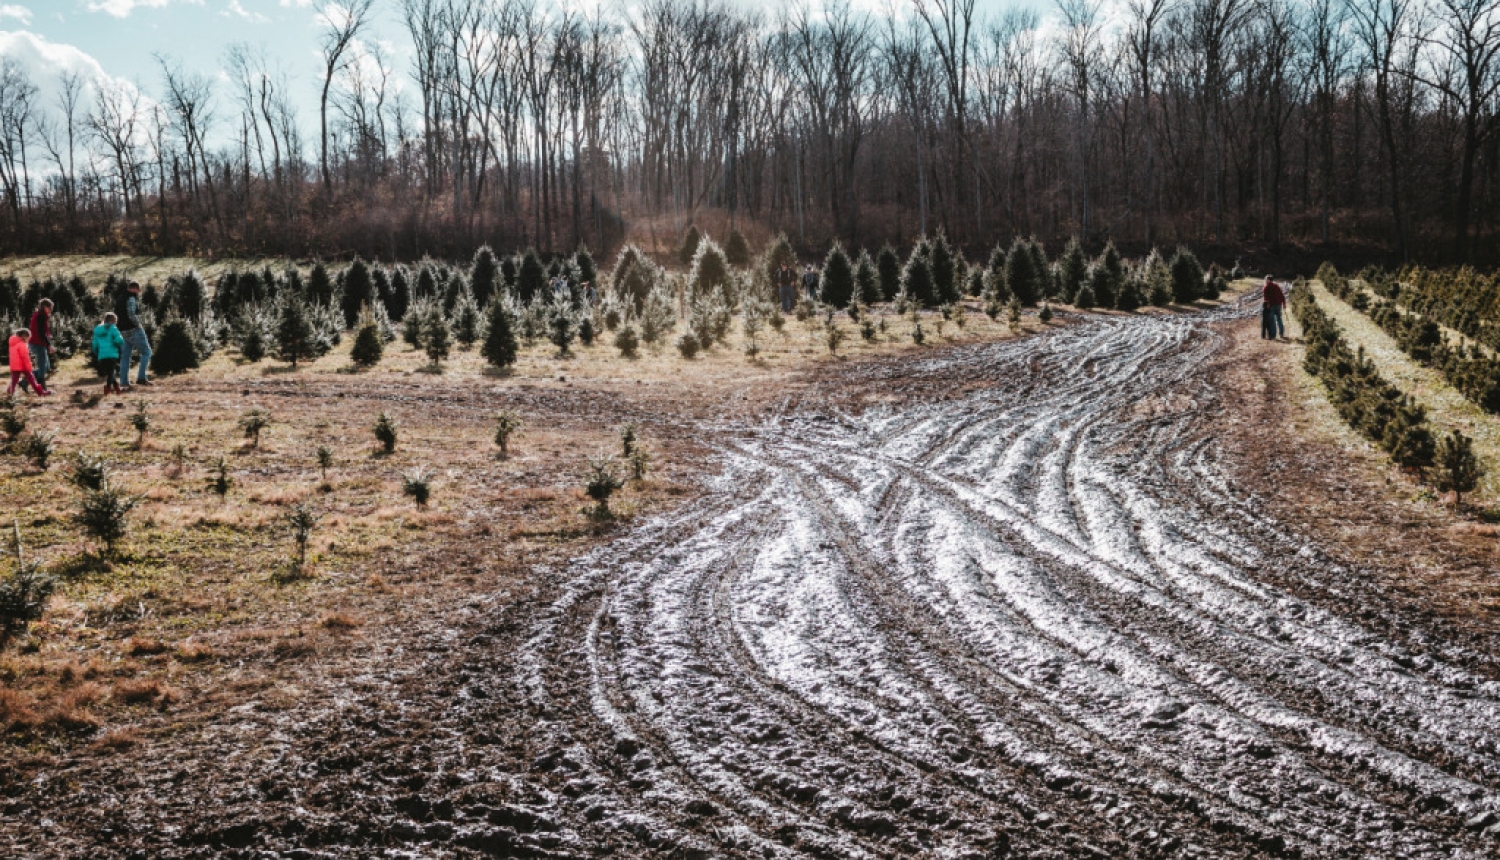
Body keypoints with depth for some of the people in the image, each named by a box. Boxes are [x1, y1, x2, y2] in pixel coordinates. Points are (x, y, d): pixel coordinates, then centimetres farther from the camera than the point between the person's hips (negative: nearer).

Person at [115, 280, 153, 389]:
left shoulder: (119, 298, 16)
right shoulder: (131, 298, -12)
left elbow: (117, 315, 19)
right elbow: (131, 314, -23)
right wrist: (139, 325, -10)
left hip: (123, 331, 9)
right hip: (133, 330, -9)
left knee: (125, 356, 8)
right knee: (146, 352, 0)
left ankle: (124, 382, 7)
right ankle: (141, 378, -10)